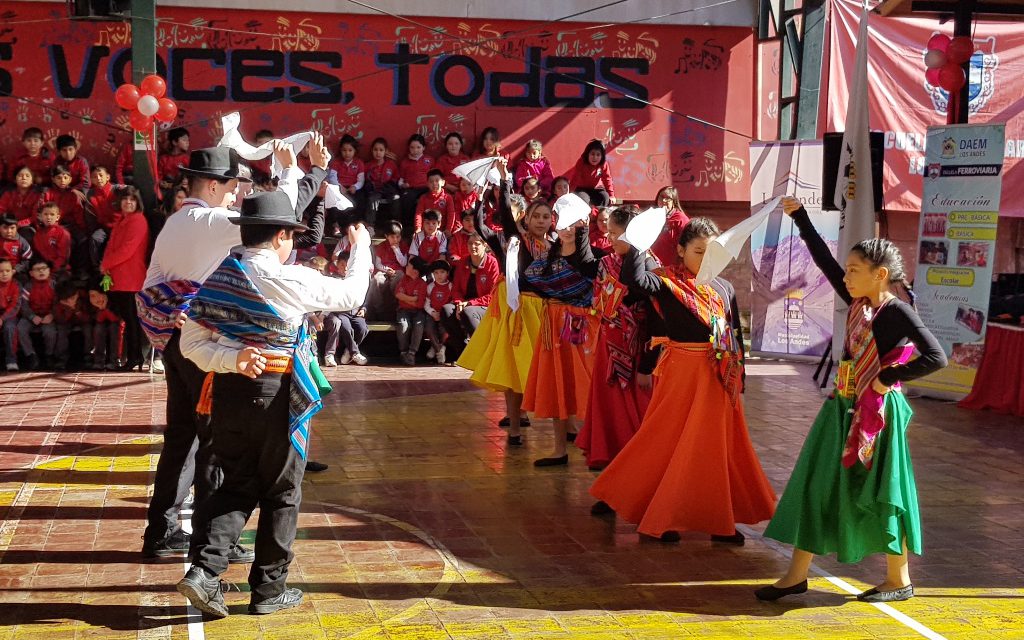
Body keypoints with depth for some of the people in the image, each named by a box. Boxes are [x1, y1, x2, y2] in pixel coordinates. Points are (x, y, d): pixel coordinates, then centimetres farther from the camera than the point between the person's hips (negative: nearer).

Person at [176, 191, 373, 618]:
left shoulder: (217, 279, 3)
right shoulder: (291, 281, -13)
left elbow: (191, 344, 1)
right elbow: (351, 295, 1)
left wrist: (232, 360, -10)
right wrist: (361, 247, 16)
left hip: (228, 392, 5)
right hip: (277, 396, -5)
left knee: (236, 486, 16)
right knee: (281, 494, 11)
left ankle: (204, 569, -2)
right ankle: (269, 590, 18)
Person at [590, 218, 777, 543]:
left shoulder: (724, 288, 8)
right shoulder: (668, 282, -6)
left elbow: (735, 334, 13)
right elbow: (634, 278, -25)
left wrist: (738, 375, 12)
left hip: (718, 377, 5)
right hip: (681, 373, -5)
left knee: (716, 446, 11)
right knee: (671, 440, 3)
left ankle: (719, 519, 21)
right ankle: (659, 517, 17)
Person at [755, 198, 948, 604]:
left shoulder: (898, 312, -15)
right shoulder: (858, 303, 5)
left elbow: (936, 357, -23)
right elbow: (824, 260, 10)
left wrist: (887, 378, -18)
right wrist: (799, 216, 9)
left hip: (877, 411, -8)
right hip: (845, 407, 8)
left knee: (878, 492, 2)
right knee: (816, 485, 8)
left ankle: (900, 580, 19)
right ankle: (798, 574, 15)